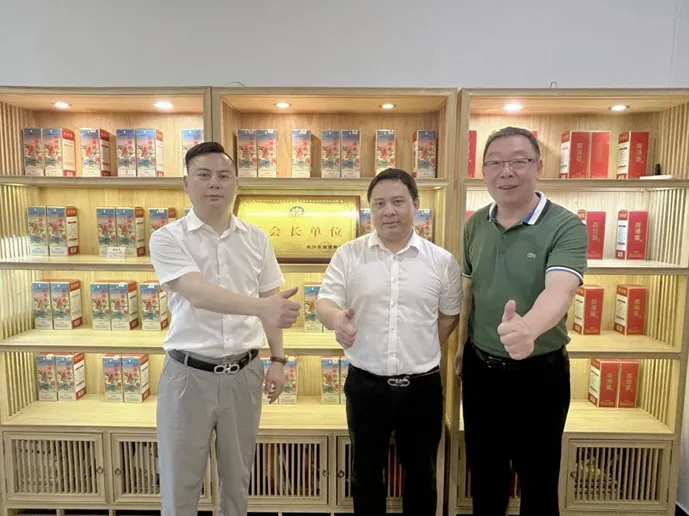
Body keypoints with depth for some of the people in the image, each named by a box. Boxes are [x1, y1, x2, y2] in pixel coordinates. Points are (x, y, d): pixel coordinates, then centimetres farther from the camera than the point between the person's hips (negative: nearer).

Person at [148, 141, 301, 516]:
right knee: (181, 479, 13)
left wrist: (277, 360, 4)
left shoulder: (255, 239, 2)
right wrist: (262, 307, -40)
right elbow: (198, 294, -25)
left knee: (237, 475, 19)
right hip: (188, 374, -2)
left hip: (243, 373, 3)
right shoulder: (168, 238, -9)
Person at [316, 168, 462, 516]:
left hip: (422, 386, 1)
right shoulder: (348, 255, -4)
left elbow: (450, 314, 8)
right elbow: (324, 302, -8)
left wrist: (422, 353, 3)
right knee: (366, 471, 19)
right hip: (365, 384, 0)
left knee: (421, 471, 20)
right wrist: (336, 319, -30)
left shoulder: (442, 260, -2)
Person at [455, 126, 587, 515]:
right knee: (484, 472, 23)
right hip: (480, 368, 4)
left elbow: (560, 290, -34)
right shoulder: (475, 225, -2)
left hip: (538, 373, -4)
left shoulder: (566, 227, -17)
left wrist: (527, 328, -54)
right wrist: (463, 342, 8)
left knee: (538, 480, 17)